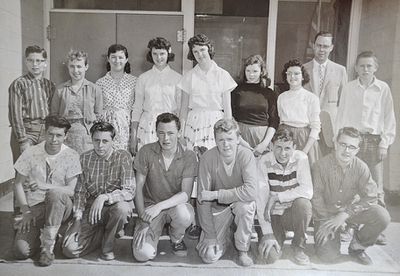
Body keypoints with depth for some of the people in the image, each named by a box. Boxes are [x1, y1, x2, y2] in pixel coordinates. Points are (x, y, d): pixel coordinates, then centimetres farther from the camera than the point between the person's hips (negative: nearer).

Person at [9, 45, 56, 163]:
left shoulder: (50, 85, 13)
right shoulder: (18, 84, -1)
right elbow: (15, 114, -7)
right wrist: (23, 141, -12)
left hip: (46, 132, 4)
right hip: (26, 131, -4)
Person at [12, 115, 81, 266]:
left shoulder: (71, 156, -5)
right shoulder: (31, 153, 0)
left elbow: (71, 191, -10)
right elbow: (18, 184, 4)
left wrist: (45, 186, -24)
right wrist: (26, 212, -6)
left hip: (60, 207, -1)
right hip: (34, 208, 2)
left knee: (55, 194, -37)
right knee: (21, 251, -19)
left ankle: (48, 246, -19)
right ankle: (40, 234, 17)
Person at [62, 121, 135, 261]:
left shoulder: (123, 157, -12)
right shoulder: (85, 158, 0)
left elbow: (129, 191, -20)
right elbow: (80, 191, 4)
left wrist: (104, 197, -34)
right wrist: (77, 219, -7)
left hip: (114, 206, -3)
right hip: (91, 209, 3)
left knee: (121, 207, -39)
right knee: (69, 249, -13)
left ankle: (108, 244, -7)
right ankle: (112, 231, 12)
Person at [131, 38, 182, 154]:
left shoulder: (177, 78, 3)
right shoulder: (143, 78, 7)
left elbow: (181, 107, 6)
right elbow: (137, 108, 11)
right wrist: (134, 135, 8)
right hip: (147, 126, 1)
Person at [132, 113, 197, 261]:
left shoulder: (188, 157, -10)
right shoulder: (146, 152, -8)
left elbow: (185, 194, -17)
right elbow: (138, 187, -5)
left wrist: (160, 206, -31)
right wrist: (143, 218, -13)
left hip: (176, 205, 0)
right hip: (150, 205, 0)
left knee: (184, 214, -37)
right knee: (143, 254, -20)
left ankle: (176, 239, 1)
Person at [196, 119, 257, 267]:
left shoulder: (246, 155, -21)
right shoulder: (207, 158, -19)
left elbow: (251, 191, -34)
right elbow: (202, 199, -16)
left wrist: (215, 194, -31)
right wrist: (210, 235, -16)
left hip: (240, 203, 0)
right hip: (217, 208, 1)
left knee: (245, 205, -36)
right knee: (209, 256, -12)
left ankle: (243, 250, -7)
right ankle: (225, 234, 23)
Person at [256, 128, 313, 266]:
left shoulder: (301, 158, -12)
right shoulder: (264, 162, -14)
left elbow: (307, 191, -22)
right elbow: (261, 199, -16)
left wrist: (277, 196, -24)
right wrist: (267, 233, -19)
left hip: (294, 213, 0)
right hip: (273, 215, 0)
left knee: (303, 203, -33)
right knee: (269, 256, -19)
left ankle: (298, 246, -5)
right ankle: (279, 237, 19)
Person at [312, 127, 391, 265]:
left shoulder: (361, 167, -9)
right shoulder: (321, 166, -17)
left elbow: (371, 197, -12)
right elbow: (316, 198, -12)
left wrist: (345, 214, -22)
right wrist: (327, 221, -16)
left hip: (350, 211, 3)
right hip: (326, 214, -3)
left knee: (382, 216, -22)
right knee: (329, 257, -17)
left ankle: (357, 247, 3)